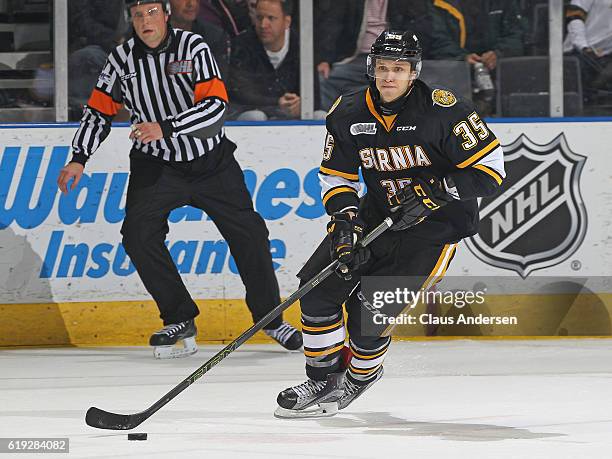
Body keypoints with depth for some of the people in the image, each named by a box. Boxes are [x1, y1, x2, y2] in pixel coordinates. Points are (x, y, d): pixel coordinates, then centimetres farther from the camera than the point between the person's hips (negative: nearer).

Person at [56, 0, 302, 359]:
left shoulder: (193, 47, -14)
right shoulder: (123, 59, -4)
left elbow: (216, 105, -23)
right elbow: (99, 112, 5)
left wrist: (165, 127, -34)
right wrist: (79, 160, -6)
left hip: (211, 159, -2)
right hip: (156, 164, 2)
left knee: (248, 233, -1)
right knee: (139, 233, -17)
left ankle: (270, 318, 16)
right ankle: (180, 320, -5)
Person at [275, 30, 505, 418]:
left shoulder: (443, 110, -19)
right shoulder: (349, 113, -5)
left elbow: (490, 169, -16)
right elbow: (335, 176, 6)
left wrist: (431, 193, -23)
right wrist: (346, 219, -12)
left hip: (437, 224, -6)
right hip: (379, 215, 6)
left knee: (370, 307, -16)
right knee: (318, 283, -7)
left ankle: (361, 376, 12)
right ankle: (324, 381, 7)